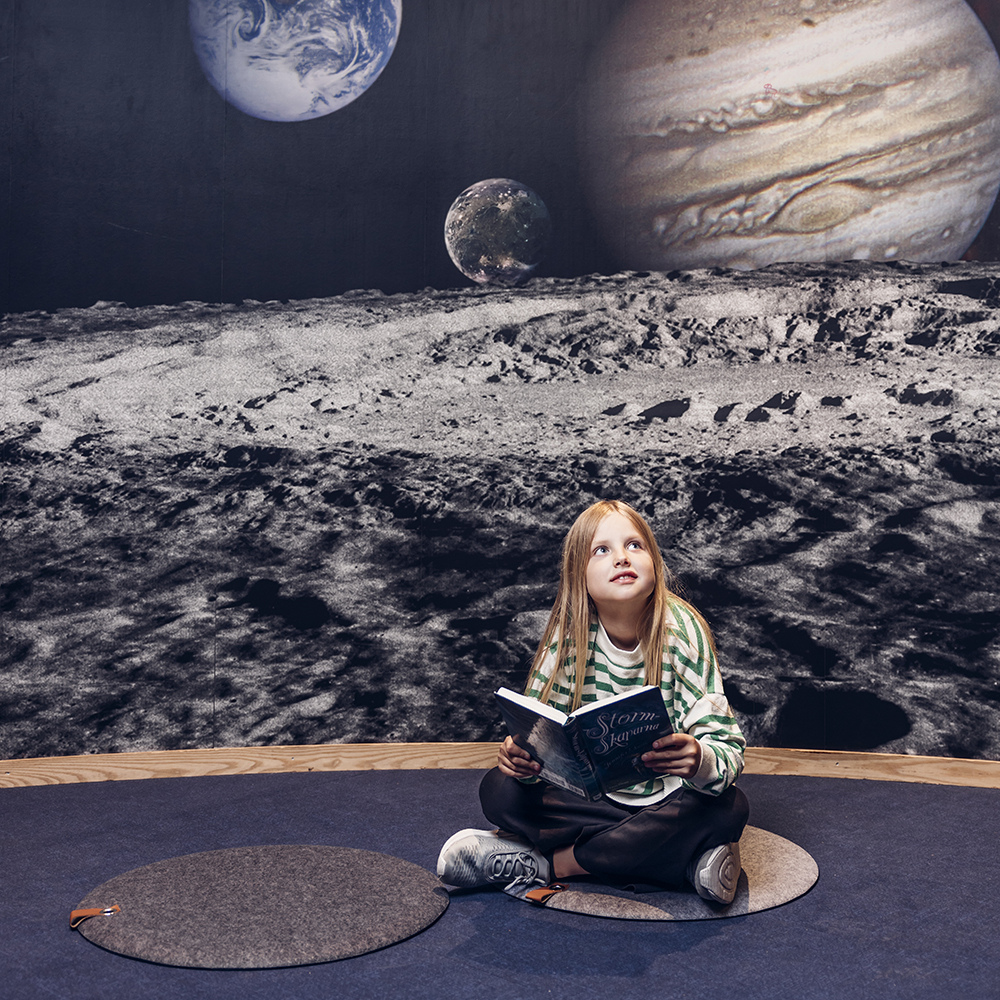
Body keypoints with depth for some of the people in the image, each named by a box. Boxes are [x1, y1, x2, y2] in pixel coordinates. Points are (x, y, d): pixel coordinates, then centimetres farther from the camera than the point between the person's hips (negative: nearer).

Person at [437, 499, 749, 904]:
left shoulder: (682, 630, -17)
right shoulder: (569, 633, -11)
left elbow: (727, 746, -20)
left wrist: (701, 761, -45)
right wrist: (520, 755, -33)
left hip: (667, 801, -1)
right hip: (592, 796, 2)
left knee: (729, 808, -33)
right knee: (500, 790, -21)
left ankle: (547, 864, -23)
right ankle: (690, 858, -23)